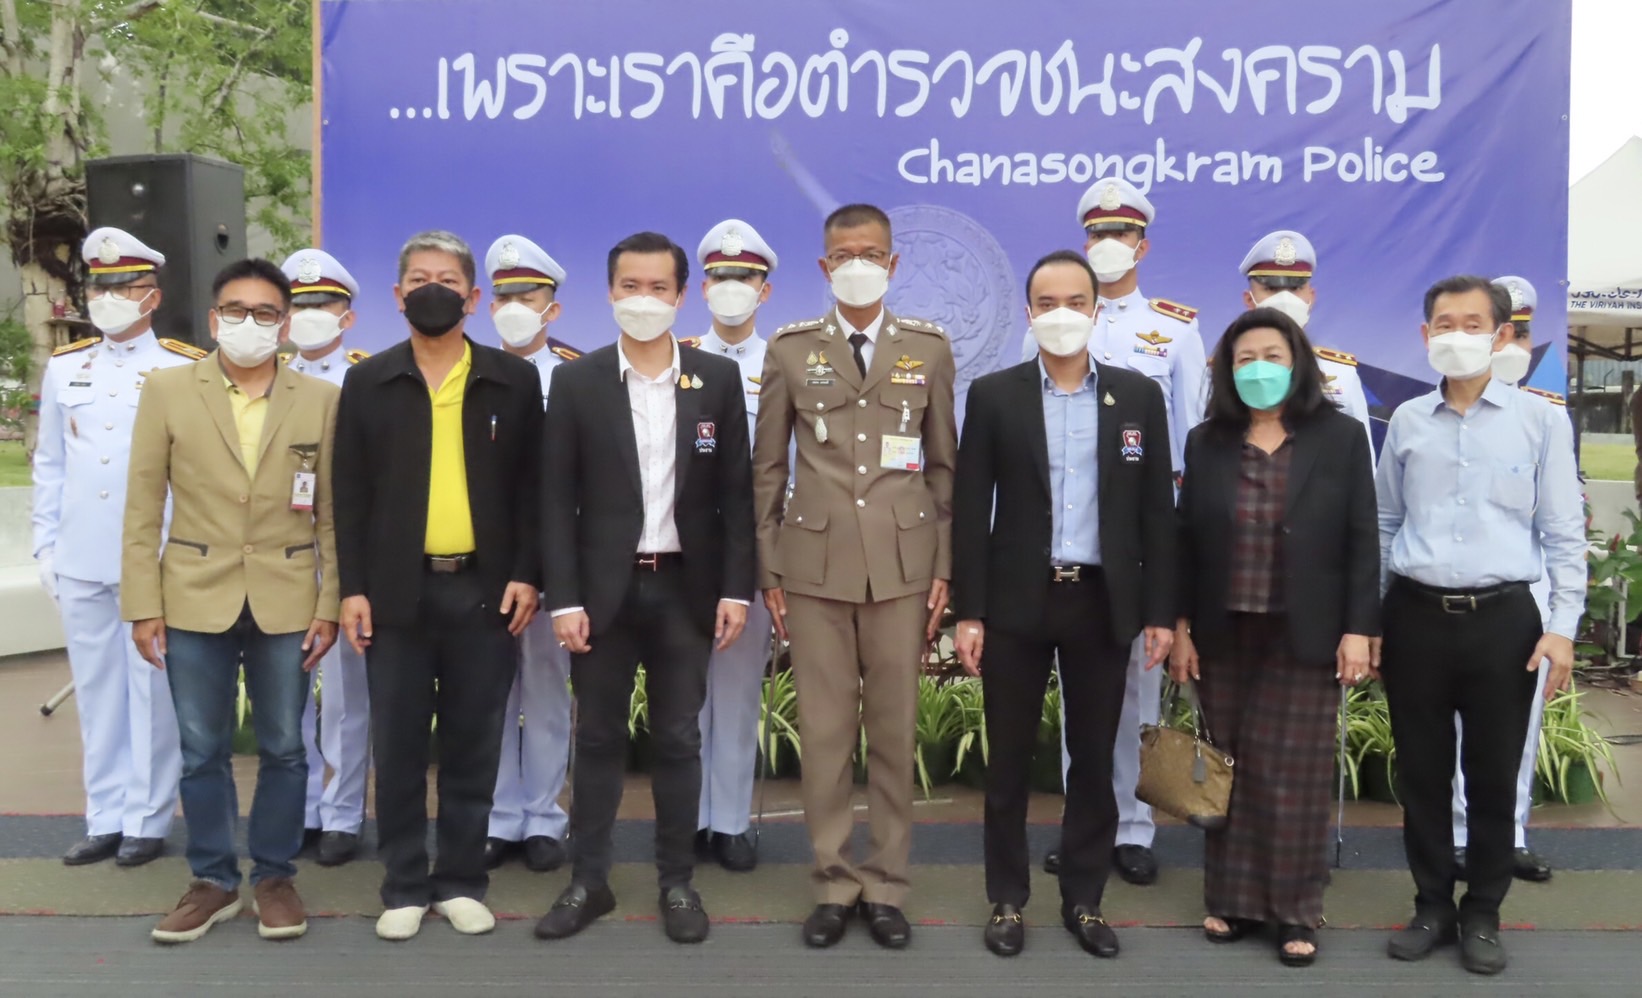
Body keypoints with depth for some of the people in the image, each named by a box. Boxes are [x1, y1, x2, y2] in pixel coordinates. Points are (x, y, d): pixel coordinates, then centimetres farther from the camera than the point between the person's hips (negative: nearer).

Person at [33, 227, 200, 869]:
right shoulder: (63, 368, 10)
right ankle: (105, 820, 20)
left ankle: (147, 821, 15)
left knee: (152, 693, 4)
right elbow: (50, 467, 14)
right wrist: (45, 548, 9)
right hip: (81, 562, 4)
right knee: (97, 694, 10)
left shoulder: (187, 371, -3)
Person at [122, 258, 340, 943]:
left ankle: (275, 876, 25)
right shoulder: (167, 390, 1)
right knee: (201, 751, 9)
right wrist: (143, 605, -3)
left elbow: (333, 514, 3)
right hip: (194, 601, 0)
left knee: (284, 748, 9)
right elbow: (143, 507, 1)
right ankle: (213, 880, 25)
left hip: (286, 603, 0)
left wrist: (330, 604, -2)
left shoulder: (321, 401, 2)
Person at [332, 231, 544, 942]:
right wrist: (353, 587, -3)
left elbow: (530, 485, 4)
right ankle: (405, 885, 20)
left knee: (473, 745, 7)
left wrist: (526, 575, -4)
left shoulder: (514, 380, 5)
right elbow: (350, 493, 4)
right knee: (398, 745, 7)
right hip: (399, 589, 0)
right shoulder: (369, 382, 5)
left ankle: (461, 881, 20)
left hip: (483, 588, 0)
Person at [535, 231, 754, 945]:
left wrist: (736, 588, -4)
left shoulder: (718, 379, 3)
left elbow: (735, 492, 2)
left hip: (686, 586, 0)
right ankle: (588, 881, 21)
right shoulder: (576, 382, 1)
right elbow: (558, 499, -1)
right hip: (605, 588, 0)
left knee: (678, 740, 8)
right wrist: (564, 598, -7)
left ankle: (677, 883, 20)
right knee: (598, 739, 9)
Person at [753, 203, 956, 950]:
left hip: (903, 563, 1)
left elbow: (945, 463, 7)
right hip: (816, 564, 0)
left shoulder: (929, 347, 6)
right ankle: (833, 883, 19)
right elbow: (767, 467, 6)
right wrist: (769, 569, 2)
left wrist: (945, 567, 2)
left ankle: (886, 884, 20)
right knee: (824, 733, 5)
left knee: (894, 732, 7)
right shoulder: (790, 348, 4)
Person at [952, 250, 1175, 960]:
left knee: (1094, 759, 10)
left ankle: (1084, 899, 24)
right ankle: (1008, 901, 21)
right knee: (1009, 760, 7)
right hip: (1017, 601, -1)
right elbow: (970, 509, -1)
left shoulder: (1138, 396, 5)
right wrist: (968, 611, -6)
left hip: (1102, 602, 1)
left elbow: (1156, 510, 5)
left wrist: (1160, 610, 1)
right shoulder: (994, 395, 0)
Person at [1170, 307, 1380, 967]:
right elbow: (1186, 540, 5)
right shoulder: (1206, 442, 5)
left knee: (1294, 774, 4)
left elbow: (1362, 540, -2)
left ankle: (1295, 912, 15)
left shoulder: (1341, 437, -1)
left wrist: (1359, 629, -7)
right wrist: (1180, 626, 1)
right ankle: (1232, 899, 21)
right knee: (1228, 769, 9)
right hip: (1224, 634, 2)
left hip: (1305, 636, -2)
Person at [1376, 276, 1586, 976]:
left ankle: (1483, 914, 24)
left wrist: (1563, 624, -6)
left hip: (1503, 617, -2)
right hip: (1416, 616, 2)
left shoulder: (1542, 421, 0)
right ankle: (1432, 906, 25)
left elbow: (1563, 532, 2)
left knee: (1493, 776, 7)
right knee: (1421, 773, 9)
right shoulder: (1406, 422, 6)